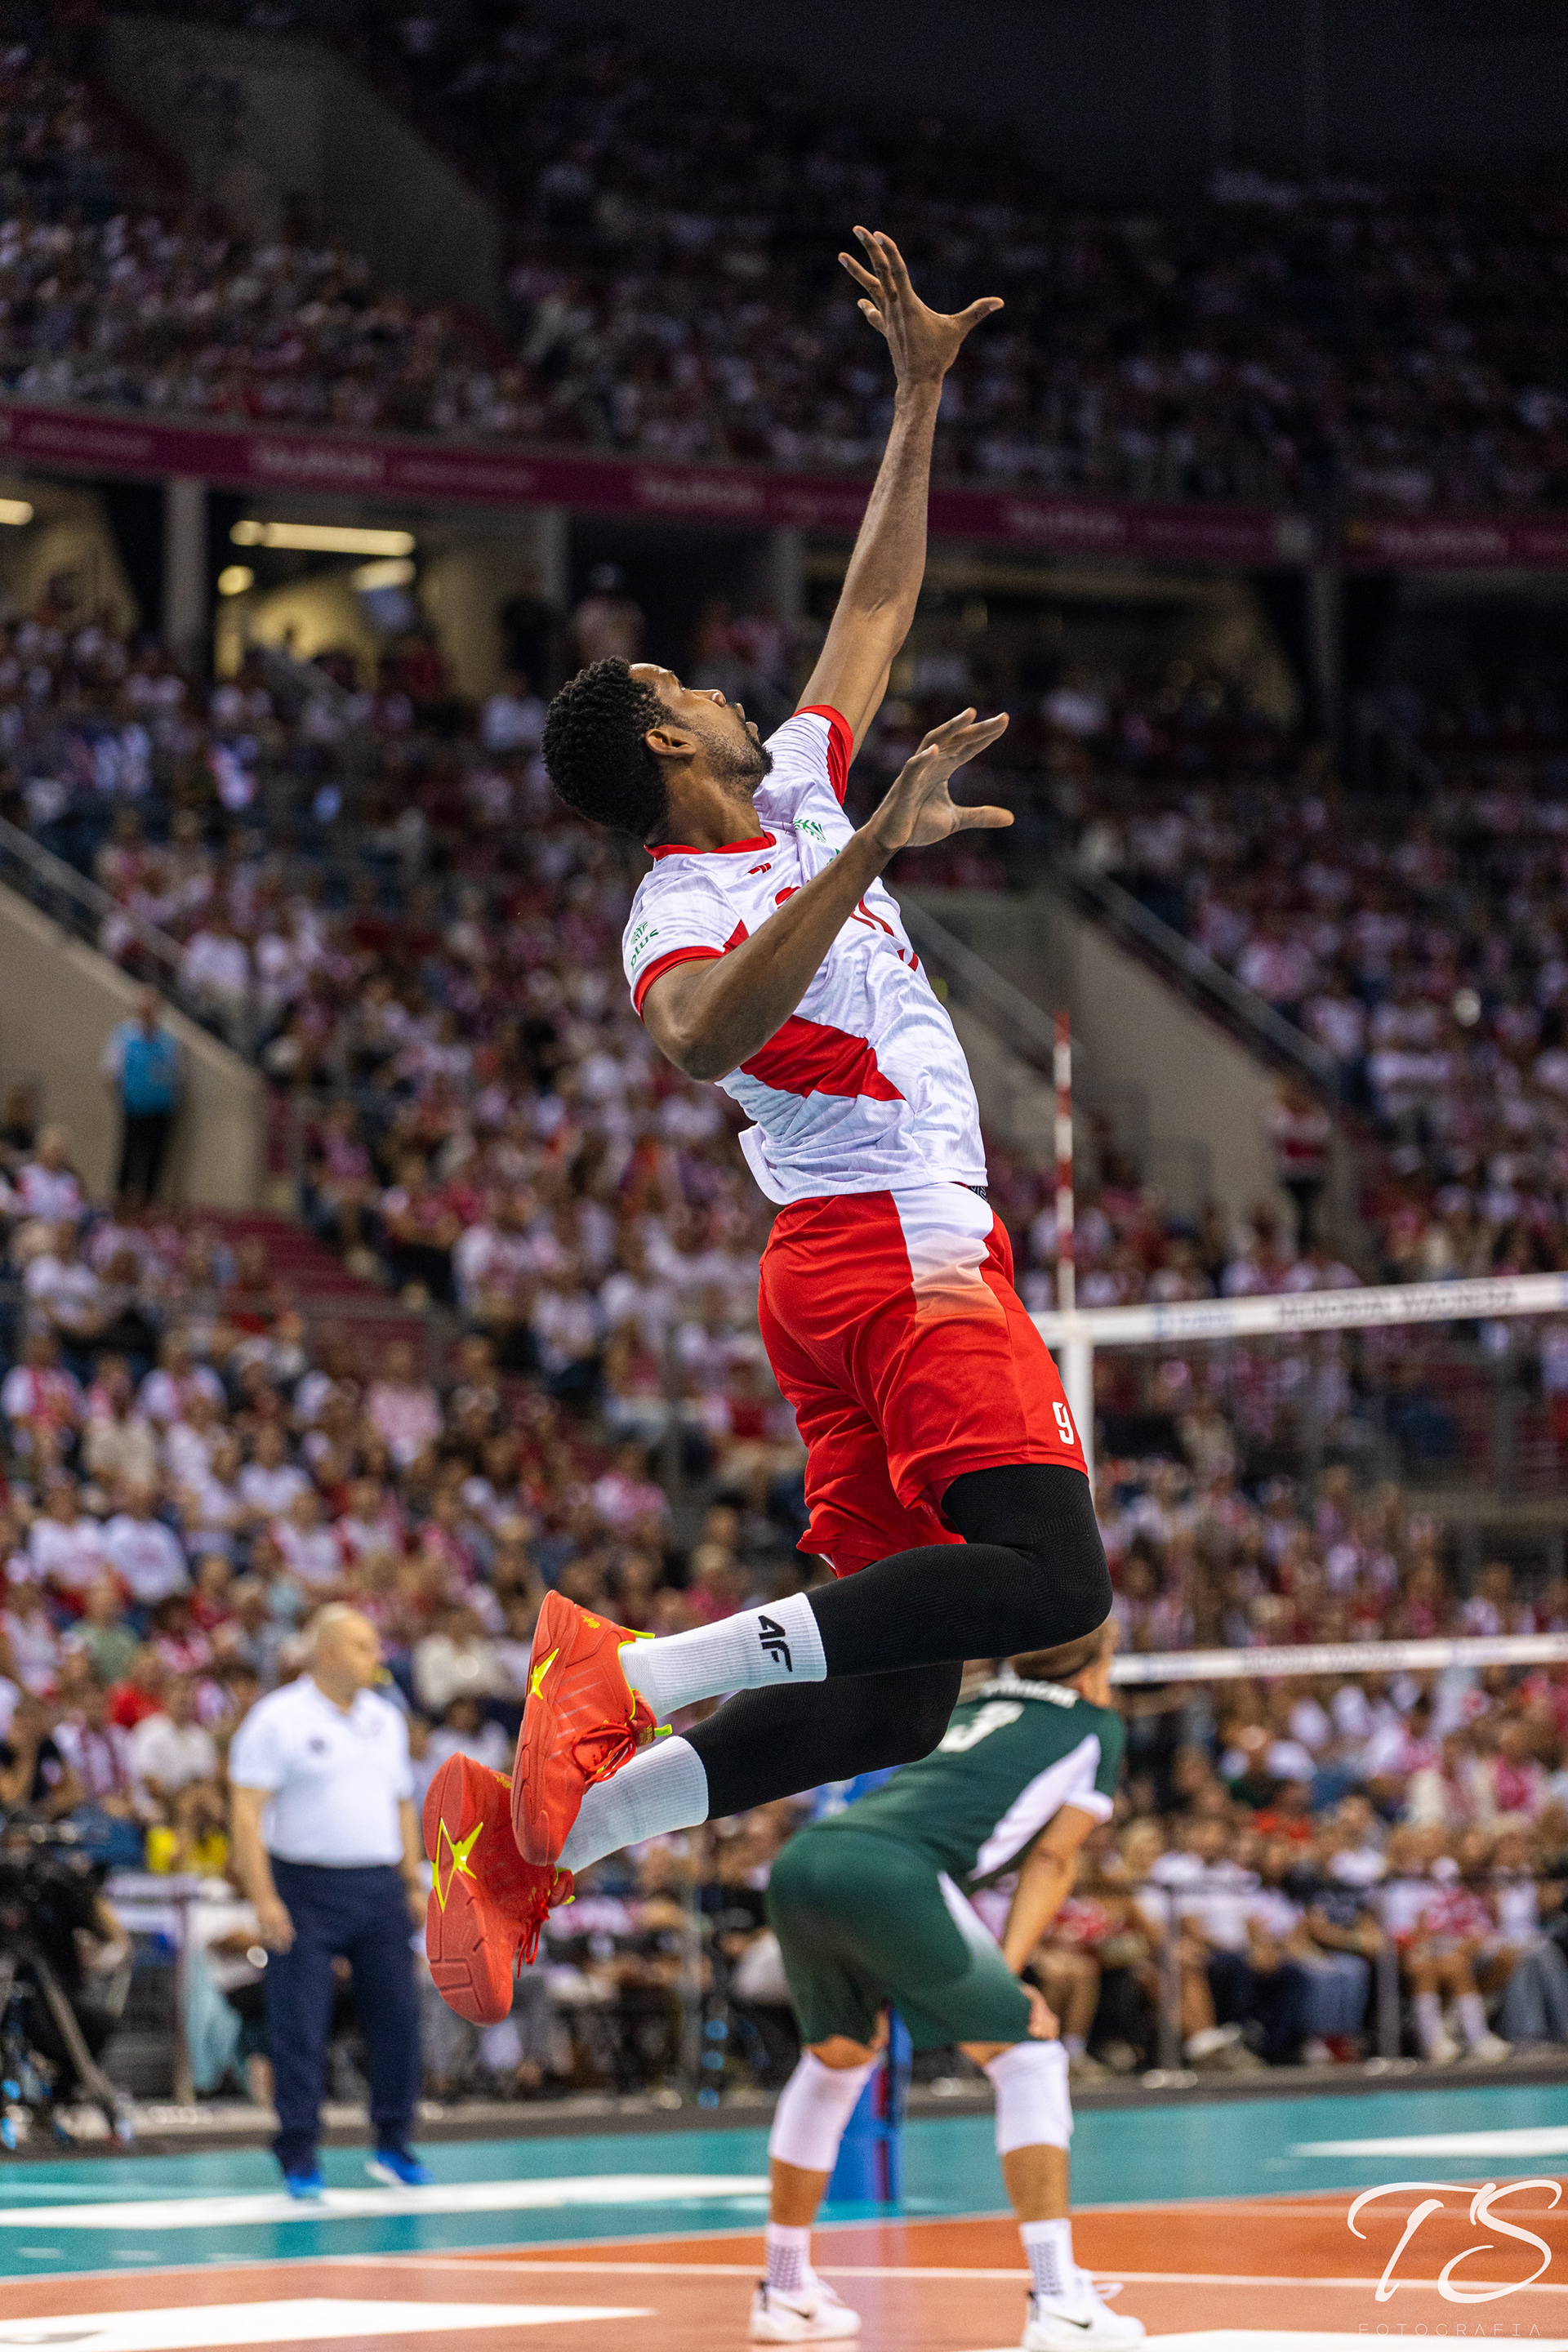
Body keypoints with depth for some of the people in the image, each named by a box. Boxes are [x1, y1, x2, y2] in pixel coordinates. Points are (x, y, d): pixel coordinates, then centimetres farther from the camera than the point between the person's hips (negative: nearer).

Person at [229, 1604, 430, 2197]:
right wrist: (264, 1899, -17)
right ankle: (298, 2159, 3)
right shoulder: (278, 1719, -6)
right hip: (305, 1889, -5)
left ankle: (393, 2145, 17)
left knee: (398, 2017, 3)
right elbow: (246, 1813, -10)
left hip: (379, 1887, 5)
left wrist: (415, 1882, 12)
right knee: (299, 2026, -4)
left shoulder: (387, 1719, 13)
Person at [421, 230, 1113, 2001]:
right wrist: (867, 857, -36)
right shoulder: (677, 910, -9)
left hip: (857, 1264, 9)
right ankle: (634, 1678, -28)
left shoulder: (798, 796, 17)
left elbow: (874, 609, 30)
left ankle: (546, 1825, -7)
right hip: (902, 1250, -9)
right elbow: (701, 1036, -33)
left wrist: (920, 403, 28)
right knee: (1050, 1584, -25)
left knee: (892, 1696, 1)